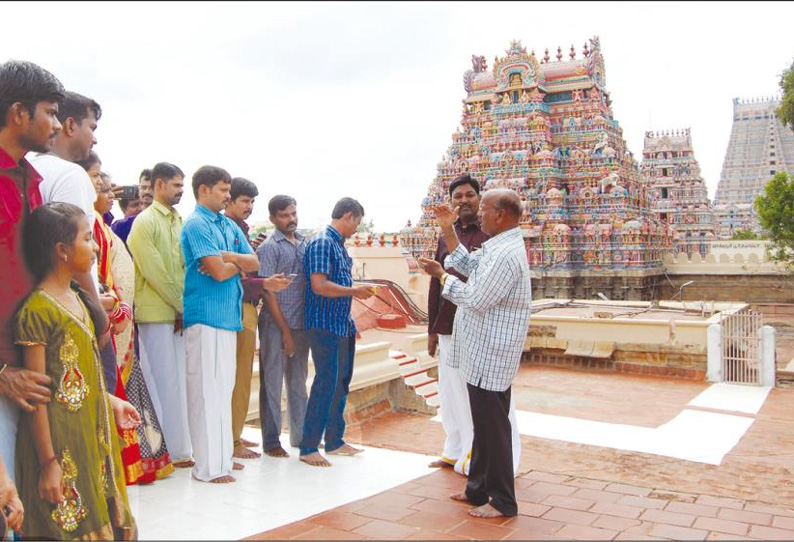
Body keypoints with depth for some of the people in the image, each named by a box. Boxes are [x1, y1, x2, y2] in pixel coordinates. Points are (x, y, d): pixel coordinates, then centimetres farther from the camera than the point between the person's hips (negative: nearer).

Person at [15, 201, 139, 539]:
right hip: (59, 440, -8)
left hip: (92, 432, 8)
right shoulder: (37, 310, -18)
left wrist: (110, 401, 18)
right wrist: (48, 462, -16)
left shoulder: (77, 299, 8)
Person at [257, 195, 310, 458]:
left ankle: (300, 435, 26)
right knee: (272, 383, 4)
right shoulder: (269, 247, -6)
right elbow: (268, 291, -10)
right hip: (276, 325, -6)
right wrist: (285, 330, -12)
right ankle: (271, 441, 13)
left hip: (301, 324, 6)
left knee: (298, 381, 14)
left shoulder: (305, 244, 10)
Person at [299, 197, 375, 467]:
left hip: (343, 325, 10)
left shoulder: (340, 244, 14)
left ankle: (334, 441, 24)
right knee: (326, 383, -7)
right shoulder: (321, 243, -14)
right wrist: (354, 291, -14)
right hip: (325, 326, -9)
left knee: (341, 383, 13)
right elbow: (319, 286, -22)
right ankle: (308, 448, 2)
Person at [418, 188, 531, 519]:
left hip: (490, 356, -11)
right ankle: (479, 488, 30)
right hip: (483, 353, 11)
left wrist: (441, 275, -11)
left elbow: (475, 300, -22)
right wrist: (448, 230, 18)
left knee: (493, 427, -2)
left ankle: (502, 501, 10)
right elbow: (468, 265, 24)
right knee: (483, 423, 18)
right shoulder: (497, 245, 11)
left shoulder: (506, 254, -22)